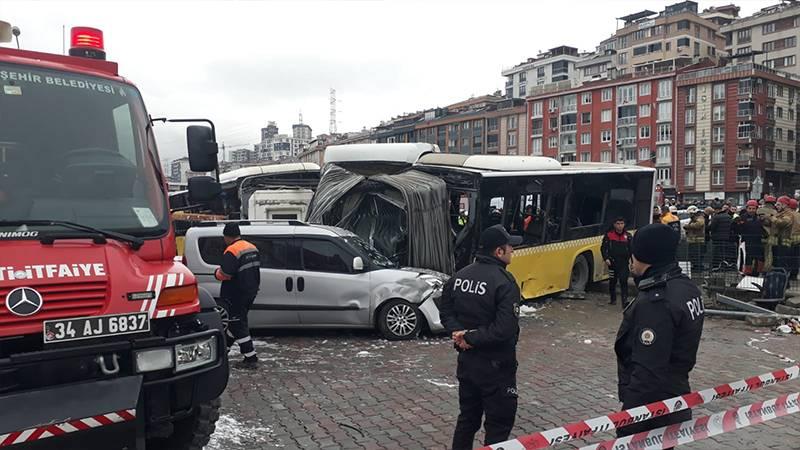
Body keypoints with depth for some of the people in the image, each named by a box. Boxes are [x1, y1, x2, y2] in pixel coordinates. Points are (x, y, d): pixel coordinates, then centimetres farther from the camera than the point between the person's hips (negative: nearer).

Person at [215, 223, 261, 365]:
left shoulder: (231, 251, -20)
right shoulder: (252, 248, 8)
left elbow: (225, 274, -26)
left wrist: (217, 272, -6)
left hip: (236, 295, -9)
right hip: (251, 292, 9)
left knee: (236, 324, -1)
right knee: (240, 320, 19)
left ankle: (250, 356, -2)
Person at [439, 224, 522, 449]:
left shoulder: (459, 276, 3)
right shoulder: (504, 281, -20)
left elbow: (445, 312, 8)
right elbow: (505, 329, -26)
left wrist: (459, 332, -7)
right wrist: (471, 338, -18)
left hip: (466, 360, 7)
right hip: (496, 366, -7)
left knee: (467, 418, 20)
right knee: (499, 424, 8)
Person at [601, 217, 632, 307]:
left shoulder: (628, 236, 5)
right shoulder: (609, 235, -1)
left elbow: (631, 250, 9)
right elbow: (603, 248, 2)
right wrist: (606, 258, -11)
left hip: (624, 264, 0)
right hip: (612, 263, 0)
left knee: (623, 281, -11)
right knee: (612, 281, 12)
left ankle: (625, 301, -13)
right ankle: (613, 299, 28)